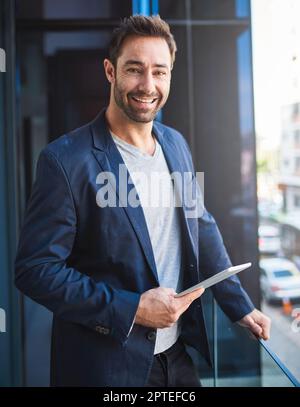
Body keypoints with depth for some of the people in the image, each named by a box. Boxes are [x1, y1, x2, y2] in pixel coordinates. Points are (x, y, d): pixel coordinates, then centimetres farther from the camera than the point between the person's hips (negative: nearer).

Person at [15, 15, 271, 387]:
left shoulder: (176, 144, 2)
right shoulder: (66, 160, -18)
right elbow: (34, 270, -17)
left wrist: (240, 307, 11)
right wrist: (133, 308, -20)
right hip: (107, 364, -5)